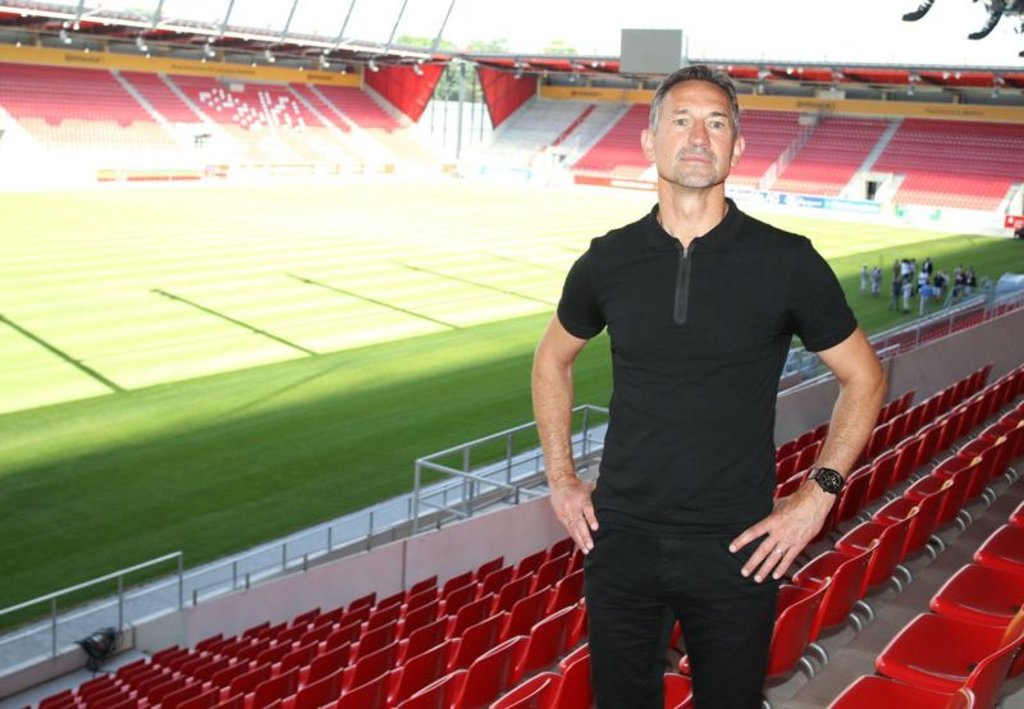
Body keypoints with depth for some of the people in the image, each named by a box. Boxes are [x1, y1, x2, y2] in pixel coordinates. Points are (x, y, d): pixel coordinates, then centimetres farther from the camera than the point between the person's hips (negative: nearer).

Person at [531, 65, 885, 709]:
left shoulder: (788, 263, -8)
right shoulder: (609, 261, -2)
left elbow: (864, 377, 3)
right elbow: (553, 359, 15)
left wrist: (819, 495, -4)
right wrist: (560, 477, 8)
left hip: (737, 551, -1)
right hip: (620, 542, 2)